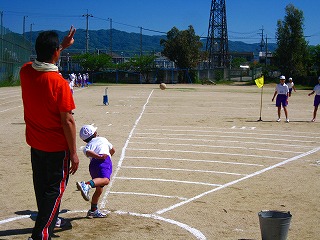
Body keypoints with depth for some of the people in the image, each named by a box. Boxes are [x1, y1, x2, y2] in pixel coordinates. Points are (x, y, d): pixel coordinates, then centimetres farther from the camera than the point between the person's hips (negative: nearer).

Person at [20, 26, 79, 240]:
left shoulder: (26, 72, -5)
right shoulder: (59, 83, -24)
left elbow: (44, 61, 21)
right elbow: (67, 121, -20)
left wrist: (63, 46, 24)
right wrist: (73, 152, -13)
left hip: (35, 143, 7)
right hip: (57, 146, -7)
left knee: (41, 186, 22)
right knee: (55, 189, 4)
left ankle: (48, 220, 43)